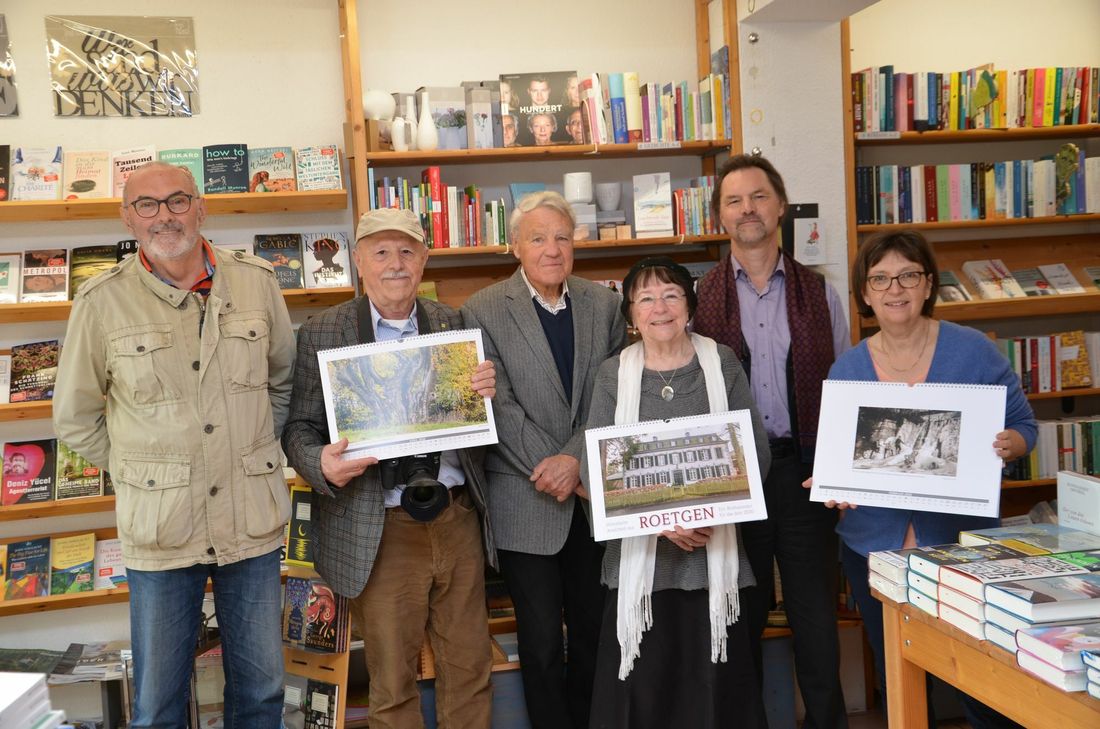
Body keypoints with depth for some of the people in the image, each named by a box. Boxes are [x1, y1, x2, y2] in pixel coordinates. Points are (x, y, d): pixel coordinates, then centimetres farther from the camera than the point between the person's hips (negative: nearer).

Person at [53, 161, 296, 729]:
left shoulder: (256, 282, 1)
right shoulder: (102, 301, -5)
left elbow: (285, 379, 14)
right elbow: (74, 419, 5)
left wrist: (255, 452, 9)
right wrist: (139, 469, 2)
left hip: (253, 519, 2)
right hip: (159, 529, -1)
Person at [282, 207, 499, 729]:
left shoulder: (451, 324, 7)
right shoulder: (322, 333, -2)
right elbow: (298, 428, -1)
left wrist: (486, 393, -11)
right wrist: (323, 465, -22)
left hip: (458, 519, 3)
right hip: (382, 530, -3)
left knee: (470, 669, 14)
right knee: (393, 684, 10)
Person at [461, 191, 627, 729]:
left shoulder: (603, 305, 5)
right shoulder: (483, 311, -5)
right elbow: (501, 407, -9)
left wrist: (575, 458, -14)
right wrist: (553, 471, -14)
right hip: (527, 502, -3)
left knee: (596, 632, 14)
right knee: (542, 643, 6)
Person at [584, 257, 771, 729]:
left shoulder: (722, 363, 2)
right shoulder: (613, 375, 0)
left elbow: (757, 451, 2)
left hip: (715, 552, 0)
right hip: (640, 555, 0)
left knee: (717, 682, 6)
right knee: (642, 687, 4)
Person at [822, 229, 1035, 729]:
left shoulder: (972, 350, -4)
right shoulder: (846, 368, 2)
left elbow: (1023, 425, 1)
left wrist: (1009, 445, -21)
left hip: (961, 540, -2)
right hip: (873, 545, 3)